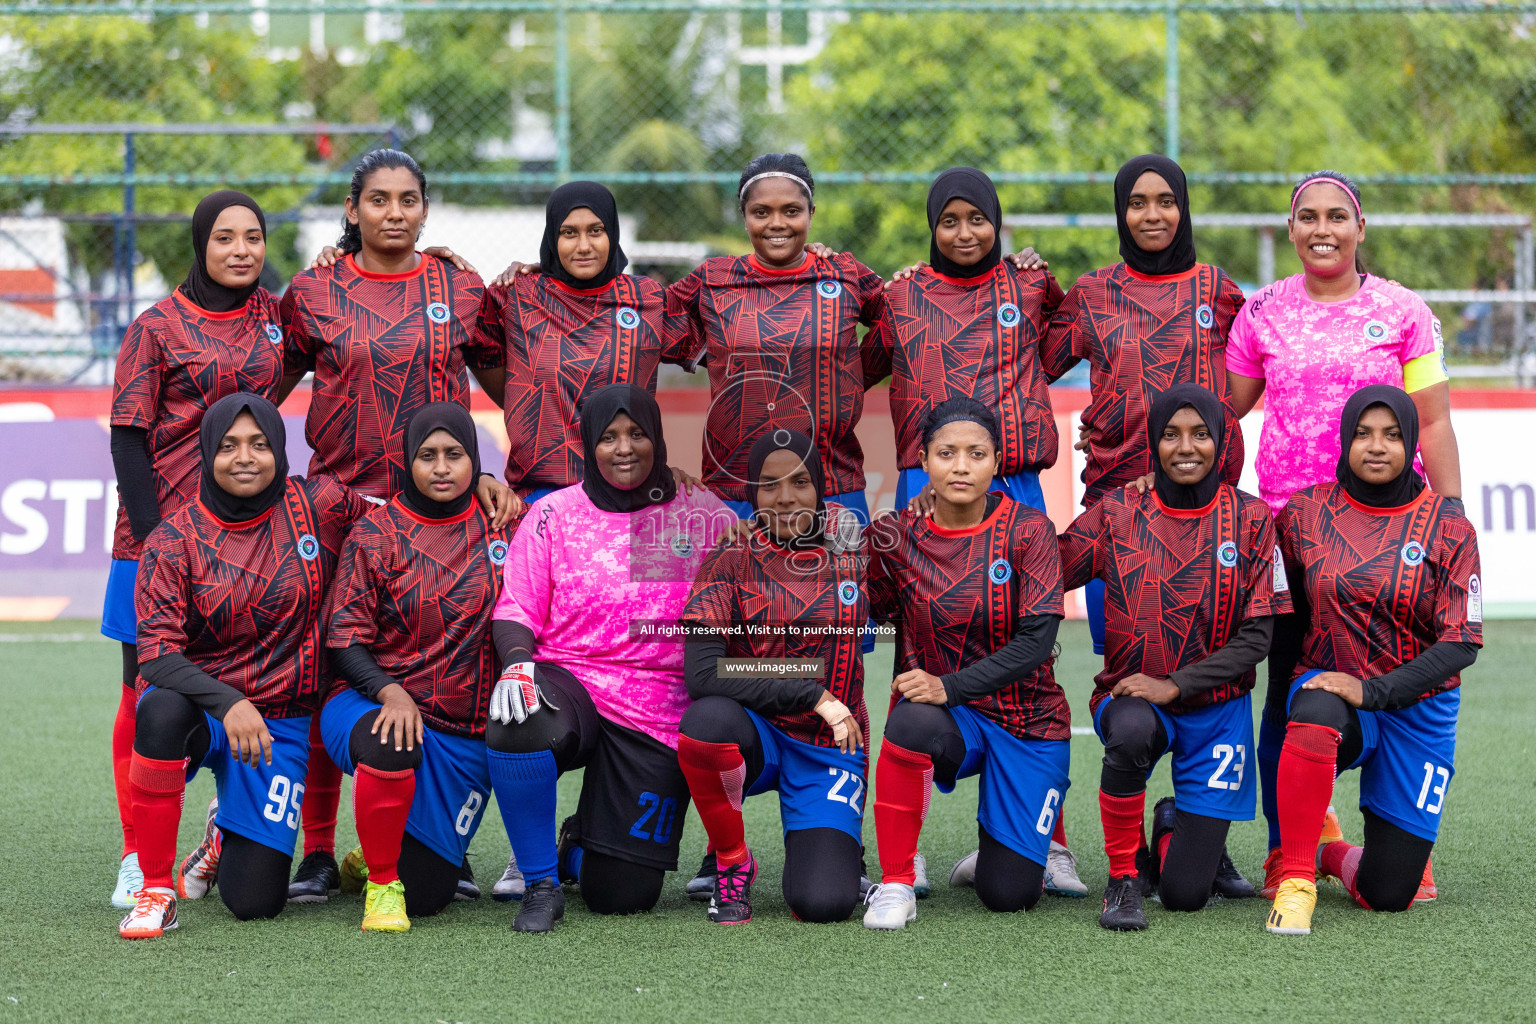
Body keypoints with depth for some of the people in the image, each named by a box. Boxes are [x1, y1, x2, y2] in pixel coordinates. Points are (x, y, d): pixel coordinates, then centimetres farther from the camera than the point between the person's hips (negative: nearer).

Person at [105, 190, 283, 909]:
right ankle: (138, 857, 4)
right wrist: (150, 534, -13)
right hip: (162, 527, -3)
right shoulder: (157, 328, -2)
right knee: (147, 689, -1)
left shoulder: (273, 315, 10)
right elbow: (128, 439, -5)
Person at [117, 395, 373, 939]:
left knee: (256, 901, -9)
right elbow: (156, 652, -15)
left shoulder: (320, 505, -2)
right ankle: (155, 889, -22)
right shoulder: (174, 541, -6)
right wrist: (228, 704, -32)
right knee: (162, 711, -40)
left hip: (281, 723, 1)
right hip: (199, 705, -1)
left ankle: (228, 836, 30)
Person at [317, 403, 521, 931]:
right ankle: (379, 882, -16)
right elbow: (344, 636, -5)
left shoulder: (503, 525, 6)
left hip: (468, 734, 3)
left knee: (426, 896, 0)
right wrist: (389, 691, -23)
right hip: (377, 707, -3)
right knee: (391, 746, -42)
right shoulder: (376, 534, -1)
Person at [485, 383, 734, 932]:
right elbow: (516, 610, 2)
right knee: (518, 728, -39)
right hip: (566, 683, 0)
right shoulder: (552, 515, 3)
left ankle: (581, 845, 37)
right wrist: (518, 663, -19)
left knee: (622, 895, -5)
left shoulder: (705, 517, 4)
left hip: (659, 714, 1)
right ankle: (541, 883, -13)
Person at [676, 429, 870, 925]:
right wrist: (812, 694, -21)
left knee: (823, 904, -23)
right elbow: (701, 673, -19)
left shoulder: (852, 544, -1)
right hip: (755, 733, 0)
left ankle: (835, 850, 17)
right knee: (706, 720, -38)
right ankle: (732, 862, -10)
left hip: (831, 745, 1)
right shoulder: (732, 558, -8)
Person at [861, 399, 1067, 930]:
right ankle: (895, 883, -21)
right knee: (911, 721, -38)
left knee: (1008, 895, -5)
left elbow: (1036, 643, -15)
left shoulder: (1028, 529, -9)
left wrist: (950, 686, -25)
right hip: (947, 722, 1)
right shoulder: (895, 537, -4)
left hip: (1026, 721, -1)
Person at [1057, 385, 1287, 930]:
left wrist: (1174, 684, -18)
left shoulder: (1251, 519, -4)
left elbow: (1257, 636, -6)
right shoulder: (1118, 513, -2)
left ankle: (1176, 826, 34)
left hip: (1215, 707, 0)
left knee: (1185, 894, -5)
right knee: (1130, 731, -41)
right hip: (1130, 695, 0)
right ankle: (1125, 873, -15)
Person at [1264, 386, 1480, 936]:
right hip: (1329, 687, 0)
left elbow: (1461, 643, -11)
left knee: (1388, 895, -4)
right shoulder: (1305, 512, 0)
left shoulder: (1447, 528, -5)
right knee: (1316, 714, -41)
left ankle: (1329, 851, 33)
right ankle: (1295, 876, -25)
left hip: (1415, 709, 0)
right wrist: (1294, 679, 1)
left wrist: (1371, 690, -22)